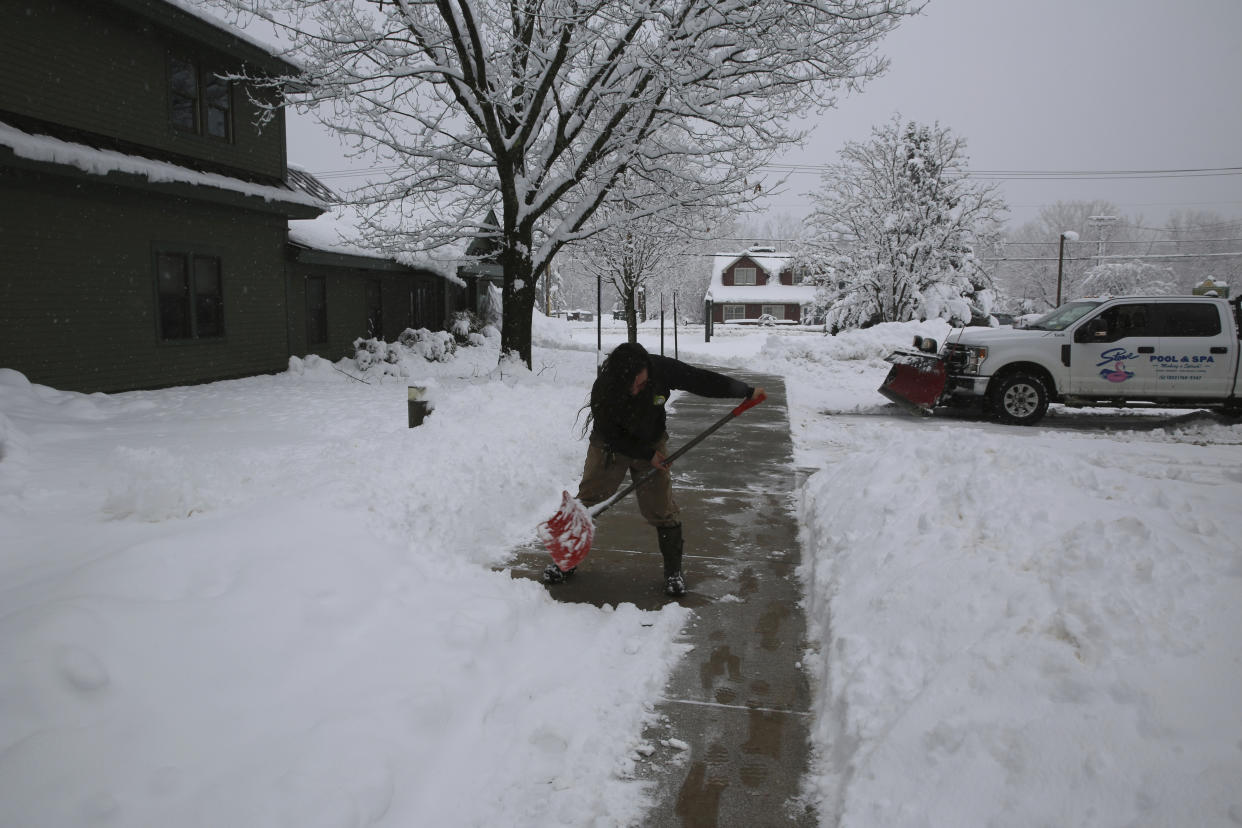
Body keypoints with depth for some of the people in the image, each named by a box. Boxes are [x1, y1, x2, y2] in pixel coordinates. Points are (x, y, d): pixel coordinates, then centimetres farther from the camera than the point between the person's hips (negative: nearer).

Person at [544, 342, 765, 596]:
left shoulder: (662, 370, -29)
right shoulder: (603, 390, -32)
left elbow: (702, 380, -18)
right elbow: (611, 437, -20)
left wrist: (747, 391, -9)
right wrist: (647, 455, -19)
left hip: (652, 444, 1)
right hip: (609, 445, -1)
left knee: (660, 506, -2)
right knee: (586, 499, -1)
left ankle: (674, 570, 12)